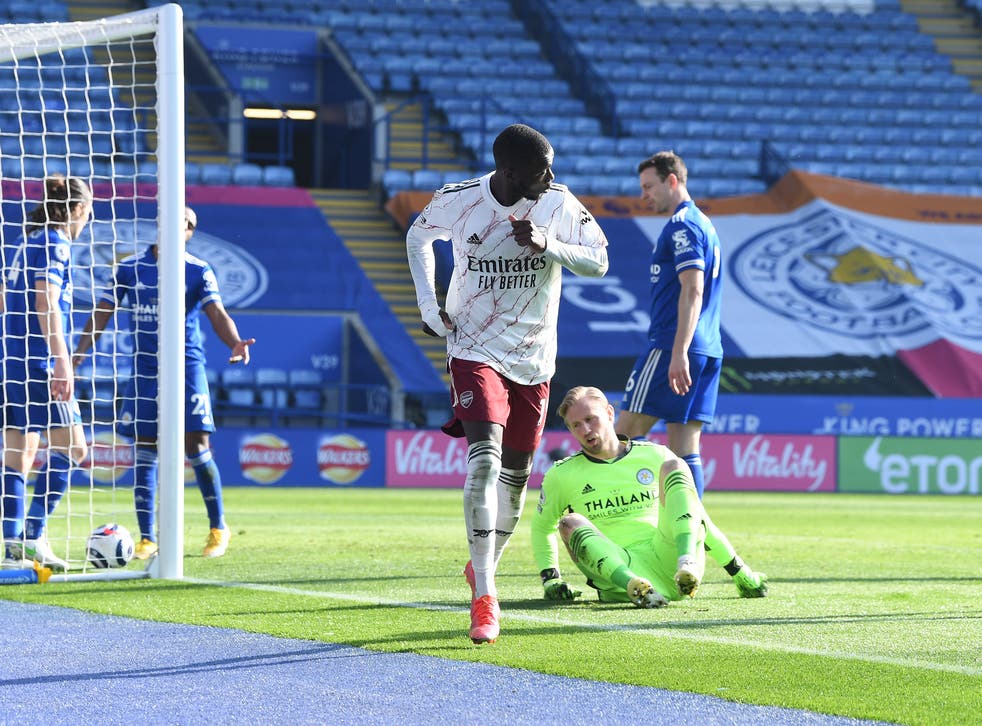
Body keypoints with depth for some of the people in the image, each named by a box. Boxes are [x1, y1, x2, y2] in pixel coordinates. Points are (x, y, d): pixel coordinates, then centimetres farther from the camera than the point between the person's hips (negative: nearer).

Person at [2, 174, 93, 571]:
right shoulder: (55, 243, -8)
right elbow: (45, 304, -19)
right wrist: (63, 362, -24)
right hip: (40, 363, -9)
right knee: (71, 448, -5)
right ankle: (33, 534, -12)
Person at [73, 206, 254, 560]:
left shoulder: (198, 271, 1)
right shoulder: (129, 268, 5)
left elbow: (217, 314, -10)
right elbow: (102, 313, 5)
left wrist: (235, 342, -30)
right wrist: (77, 355, -7)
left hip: (187, 367, -2)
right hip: (145, 369, 2)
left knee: (196, 446, -7)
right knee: (144, 451, 0)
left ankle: (218, 527, 11)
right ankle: (147, 537, 6)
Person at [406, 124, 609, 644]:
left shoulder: (558, 203, -9)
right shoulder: (458, 200, -11)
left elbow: (598, 262, -7)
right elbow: (418, 237, 10)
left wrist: (548, 246, -25)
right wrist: (428, 304, 1)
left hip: (533, 360, 3)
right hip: (475, 350, -3)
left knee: (515, 474, 10)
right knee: (485, 455, -22)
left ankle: (482, 568, 36)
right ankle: (484, 597, -24)